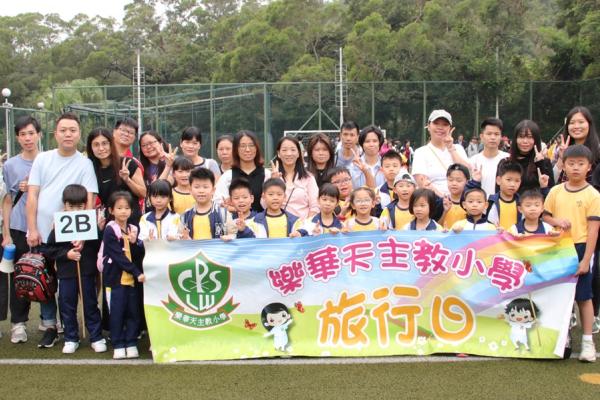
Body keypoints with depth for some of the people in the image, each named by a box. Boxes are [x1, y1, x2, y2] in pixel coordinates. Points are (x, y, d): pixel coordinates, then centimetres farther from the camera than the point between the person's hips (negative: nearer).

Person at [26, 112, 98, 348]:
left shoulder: (84, 164, -2)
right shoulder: (42, 159, 6)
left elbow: (89, 201, -7)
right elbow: (32, 195, 3)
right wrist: (32, 229, -4)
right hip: (41, 234, 3)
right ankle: (50, 327, 20)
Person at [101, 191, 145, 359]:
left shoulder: (133, 230, 9)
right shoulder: (110, 231, -7)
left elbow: (139, 256, 5)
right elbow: (119, 257, -14)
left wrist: (135, 242, -14)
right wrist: (137, 273, -17)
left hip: (132, 278, 5)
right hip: (115, 278, -5)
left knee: (134, 312, 6)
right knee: (117, 313, 1)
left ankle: (131, 344, 15)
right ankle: (118, 346, 11)